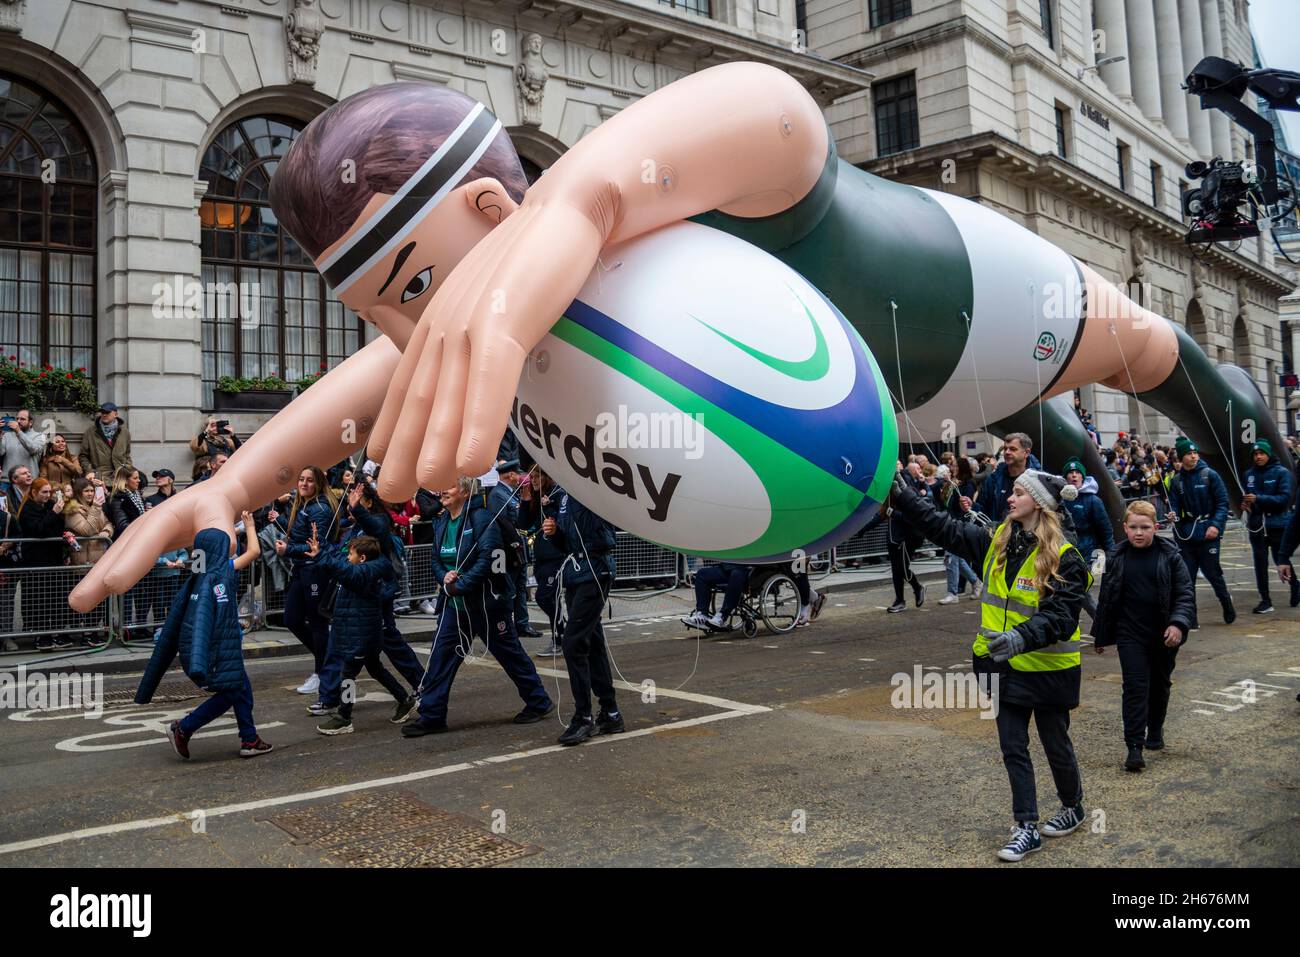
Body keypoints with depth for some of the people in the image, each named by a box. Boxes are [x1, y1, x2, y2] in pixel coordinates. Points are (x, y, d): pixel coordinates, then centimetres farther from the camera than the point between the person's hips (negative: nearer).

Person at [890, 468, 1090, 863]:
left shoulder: (1063, 558, -17)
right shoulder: (996, 541, 1)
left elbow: (1060, 616, -24)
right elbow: (944, 528, 2)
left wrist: (1022, 637, -40)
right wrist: (902, 497, -4)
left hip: (1047, 669, -5)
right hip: (1006, 666, 6)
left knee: (1055, 744, 14)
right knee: (1013, 748, 8)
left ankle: (1073, 807, 40)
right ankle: (1027, 828, 18)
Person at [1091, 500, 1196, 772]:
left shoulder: (1170, 555, -5)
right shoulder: (1116, 558, -1)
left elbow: (1185, 593, -5)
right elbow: (1107, 598, 7)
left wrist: (1178, 623, -20)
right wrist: (1100, 635, 11)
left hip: (1164, 635, 1)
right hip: (1130, 634, -1)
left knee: (1160, 684, 18)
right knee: (1135, 687, -7)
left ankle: (1155, 730, 39)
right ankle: (1134, 747, -8)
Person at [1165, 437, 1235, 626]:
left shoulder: (1210, 475, -2)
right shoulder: (1176, 481, 6)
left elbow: (1223, 502, -4)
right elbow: (1175, 506, 6)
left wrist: (1216, 525, -15)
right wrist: (1173, 515, -17)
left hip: (1208, 532, -3)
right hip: (1186, 534, 3)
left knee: (1212, 573, 3)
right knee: (1186, 577, 3)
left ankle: (1227, 603, 31)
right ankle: (1189, 618, 10)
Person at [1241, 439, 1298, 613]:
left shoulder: (1282, 472, -7)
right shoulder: (1249, 473, 5)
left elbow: (1285, 498, -15)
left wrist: (1258, 498, -23)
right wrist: (1244, 503, -7)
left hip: (1277, 524, -4)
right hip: (1256, 525, 4)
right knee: (1260, 564, 4)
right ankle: (1265, 600, 12)